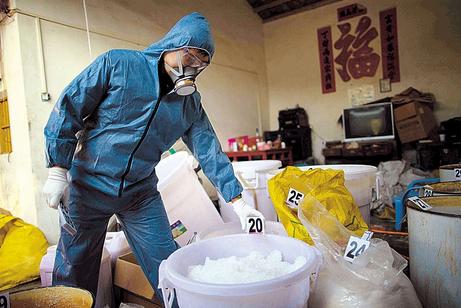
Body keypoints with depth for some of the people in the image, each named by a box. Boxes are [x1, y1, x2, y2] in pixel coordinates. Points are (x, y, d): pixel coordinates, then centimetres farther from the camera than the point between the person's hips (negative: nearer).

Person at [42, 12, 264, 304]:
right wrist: (58, 170, -12)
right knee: (75, 273, 11)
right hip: (89, 186, -2)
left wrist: (238, 202, -9)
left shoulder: (191, 101, 1)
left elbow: (209, 151, -2)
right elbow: (68, 108, -8)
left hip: (142, 193, 3)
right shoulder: (117, 63, -10)